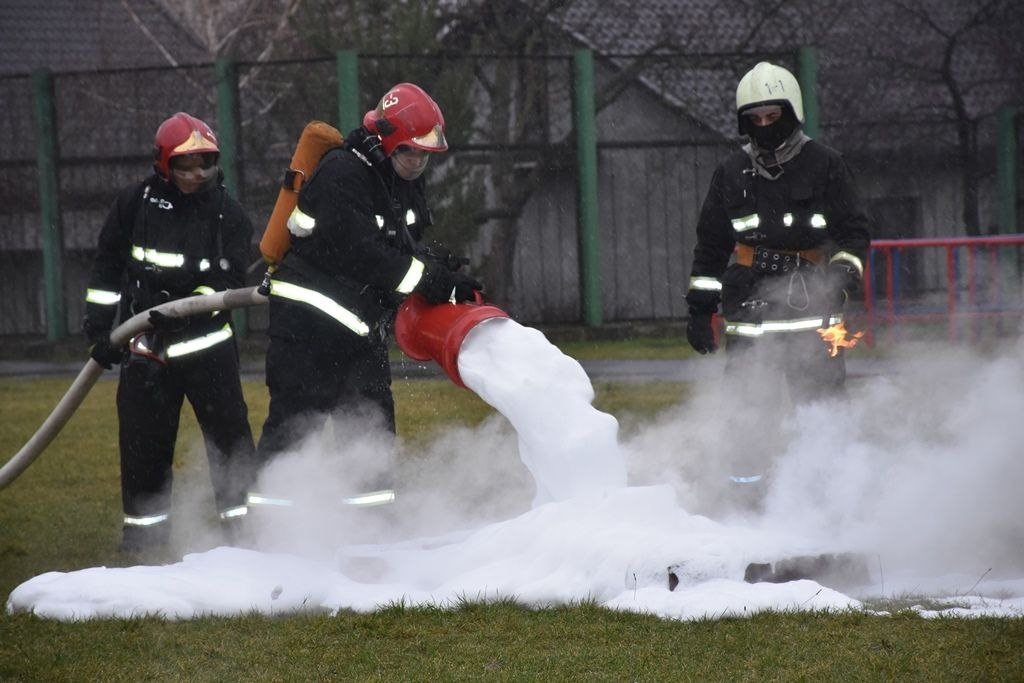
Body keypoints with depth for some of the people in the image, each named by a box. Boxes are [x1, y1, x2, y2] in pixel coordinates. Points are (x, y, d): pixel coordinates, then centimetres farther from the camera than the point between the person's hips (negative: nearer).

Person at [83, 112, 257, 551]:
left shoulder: (228, 214, -2)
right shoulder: (135, 203, 1)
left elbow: (229, 280, -8)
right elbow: (107, 267, 7)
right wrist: (99, 328, 2)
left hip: (206, 342, -1)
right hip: (144, 347, 1)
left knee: (229, 432, -5)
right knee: (142, 438, 4)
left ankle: (241, 516, 3)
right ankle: (145, 523, 17)